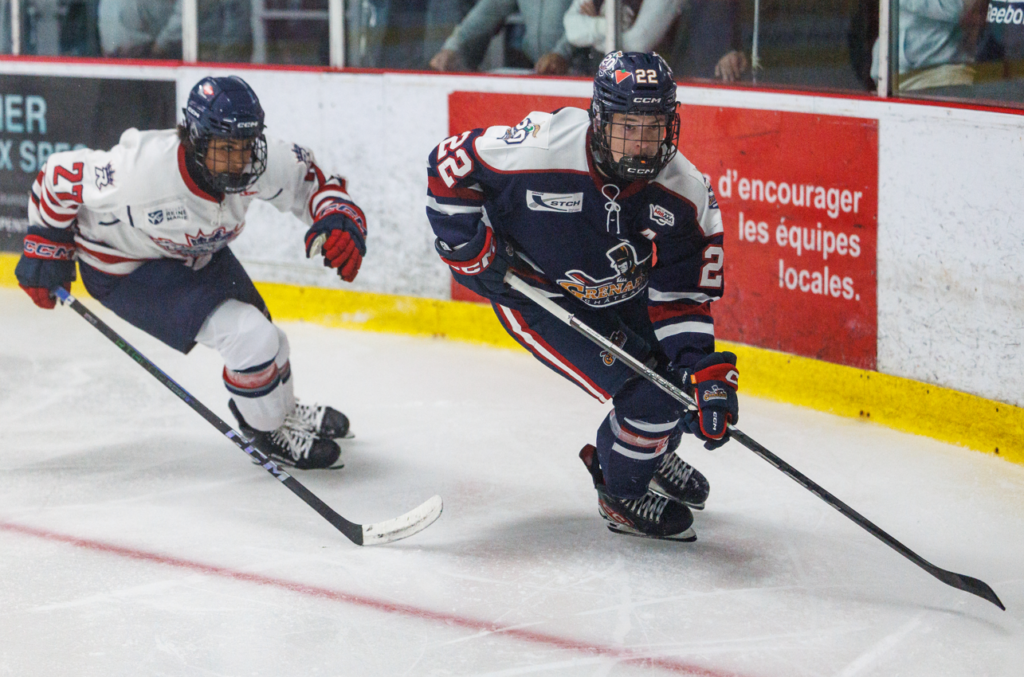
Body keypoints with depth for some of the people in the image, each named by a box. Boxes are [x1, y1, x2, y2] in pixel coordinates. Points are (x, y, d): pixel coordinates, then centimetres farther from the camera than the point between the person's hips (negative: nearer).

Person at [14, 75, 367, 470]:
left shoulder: (261, 162, -26)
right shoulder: (144, 168, -39)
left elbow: (309, 180, -5)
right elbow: (62, 175, -24)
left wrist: (338, 220, -25)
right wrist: (47, 245, -12)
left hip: (199, 254, 6)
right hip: (129, 271, -6)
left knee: (267, 342, 14)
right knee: (251, 338, -19)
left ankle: (285, 411, 48)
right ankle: (268, 431, 8)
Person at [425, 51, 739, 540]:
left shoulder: (685, 192, -21)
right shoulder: (541, 149, -33)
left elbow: (683, 295, -16)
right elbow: (450, 164, -17)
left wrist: (705, 371, -28)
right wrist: (471, 248, -19)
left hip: (624, 295, 6)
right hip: (536, 294, -6)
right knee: (648, 394, -17)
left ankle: (653, 451, 40)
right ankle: (622, 495, 10)